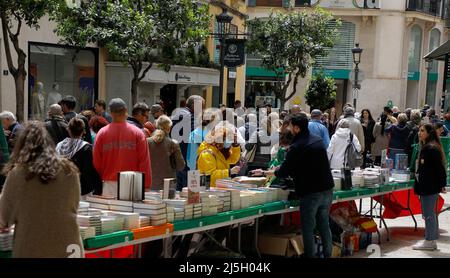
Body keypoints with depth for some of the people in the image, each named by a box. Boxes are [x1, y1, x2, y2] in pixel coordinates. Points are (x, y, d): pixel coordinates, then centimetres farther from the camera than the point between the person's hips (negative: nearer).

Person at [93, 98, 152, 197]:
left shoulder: (102, 133, 1)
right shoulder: (137, 133, -2)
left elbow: (96, 162, 5)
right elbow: (144, 162, -4)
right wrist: (146, 185, 0)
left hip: (109, 184, 1)